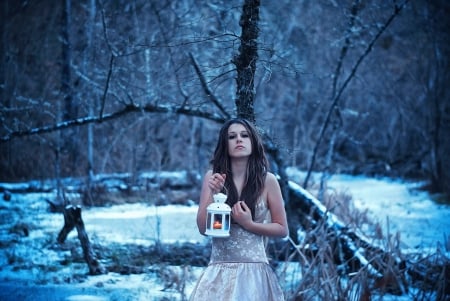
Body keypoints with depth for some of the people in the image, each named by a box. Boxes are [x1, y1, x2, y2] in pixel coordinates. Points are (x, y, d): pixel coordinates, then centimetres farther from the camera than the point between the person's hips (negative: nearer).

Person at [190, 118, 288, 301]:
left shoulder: (267, 180, -2)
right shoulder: (213, 177, 2)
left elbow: (282, 229, 4)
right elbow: (203, 228, 0)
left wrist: (249, 224, -10)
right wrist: (213, 194, -13)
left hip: (254, 271, -1)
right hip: (219, 272, 1)